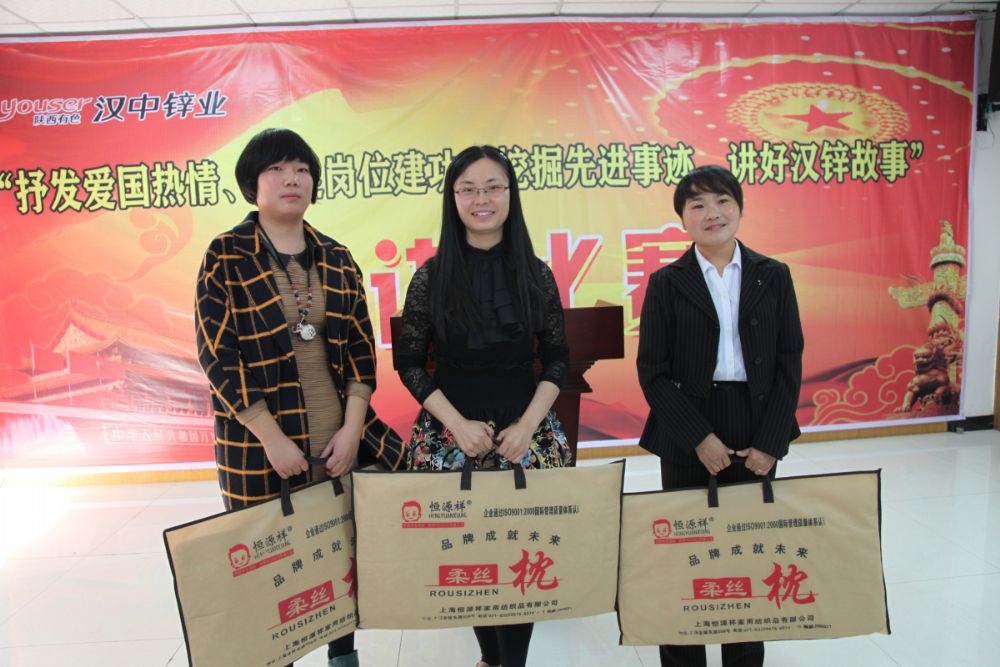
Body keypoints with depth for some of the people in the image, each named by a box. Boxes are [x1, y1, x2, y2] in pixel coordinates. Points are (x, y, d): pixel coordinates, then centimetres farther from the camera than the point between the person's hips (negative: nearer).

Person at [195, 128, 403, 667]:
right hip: (260, 444, -3)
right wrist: (273, 439, -14)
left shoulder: (337, 259, 6)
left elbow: (361, 349, 5)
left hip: (340, 439, 4)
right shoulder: (225, 257, -4)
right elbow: (217, 356, -9)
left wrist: (351, 429, -5)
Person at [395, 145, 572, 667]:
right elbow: (409, 363, 0)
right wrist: (457, 423, -10)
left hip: (525, 430, 1)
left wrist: (528, 423, -8)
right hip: (449, 431, 0)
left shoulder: (535, 274, 2)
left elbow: (557, 359, 4)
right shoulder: (431, 276, -1)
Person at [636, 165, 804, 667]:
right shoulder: (666, 283, 0)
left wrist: (769, 442, -6)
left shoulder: (773, 276, 5)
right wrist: (699, 438, -11)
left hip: (756, 436, 2)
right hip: (687, 439, -1)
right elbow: (653, 371, -4)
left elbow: (789, 363, 2)